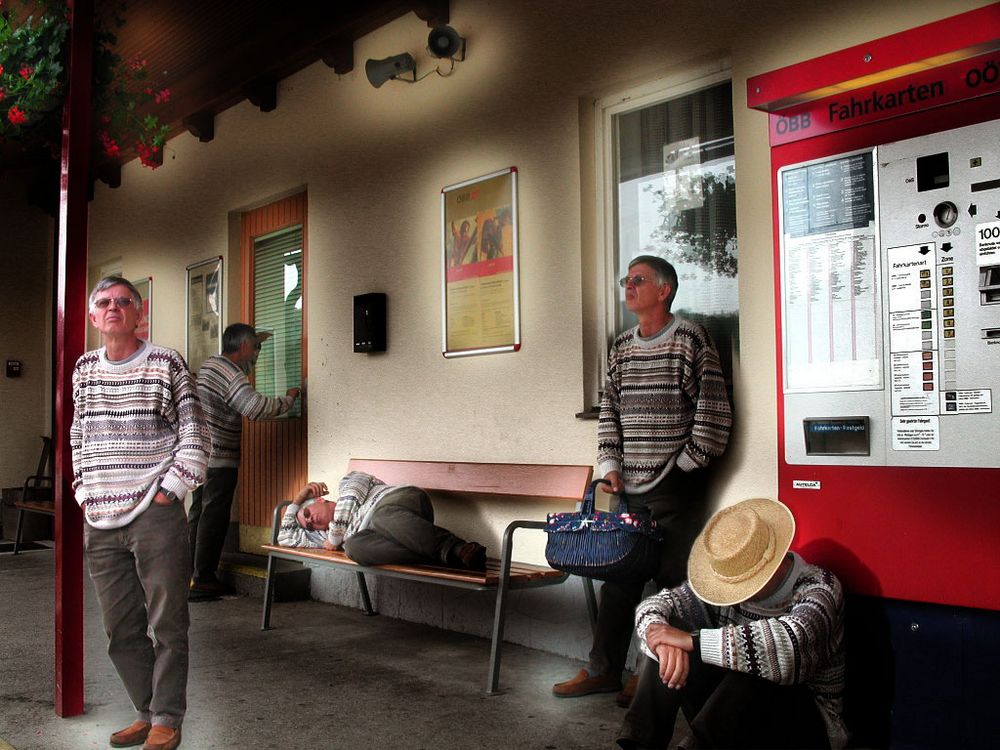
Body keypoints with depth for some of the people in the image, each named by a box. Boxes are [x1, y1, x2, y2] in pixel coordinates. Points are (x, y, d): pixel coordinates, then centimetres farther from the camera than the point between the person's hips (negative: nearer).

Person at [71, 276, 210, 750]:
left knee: (167, 625, 0)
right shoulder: (85, 368, 13)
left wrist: (168, 491, -7)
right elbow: (78, 439, 22)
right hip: (100, 522, 5)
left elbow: (196, 436, -3)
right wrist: (84, 492, 13)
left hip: (156, 516, -5)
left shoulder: (165, 363, -2)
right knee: (121, 630, 11)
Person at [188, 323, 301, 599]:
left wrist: (256, 341, 32)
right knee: (214, 518, -5)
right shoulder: (232, 376, -18)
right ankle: (202, 580, -2)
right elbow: (258, 407, -28)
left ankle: (191, 574, 20)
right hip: (220, 458, -10)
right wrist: (288, 398, -14)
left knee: (198, 514, 14)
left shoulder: (211, 364, 14)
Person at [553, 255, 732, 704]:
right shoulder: (621, 347, 14)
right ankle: (603, 669, 19)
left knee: (673, 579, -1)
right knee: (617, 576, 10)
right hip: (627, 485, 6)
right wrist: (610, 465, 5)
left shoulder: (690, 339, -4)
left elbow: (713, 409, -7)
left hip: (675, 484, -6)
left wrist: (687, 462, -8)